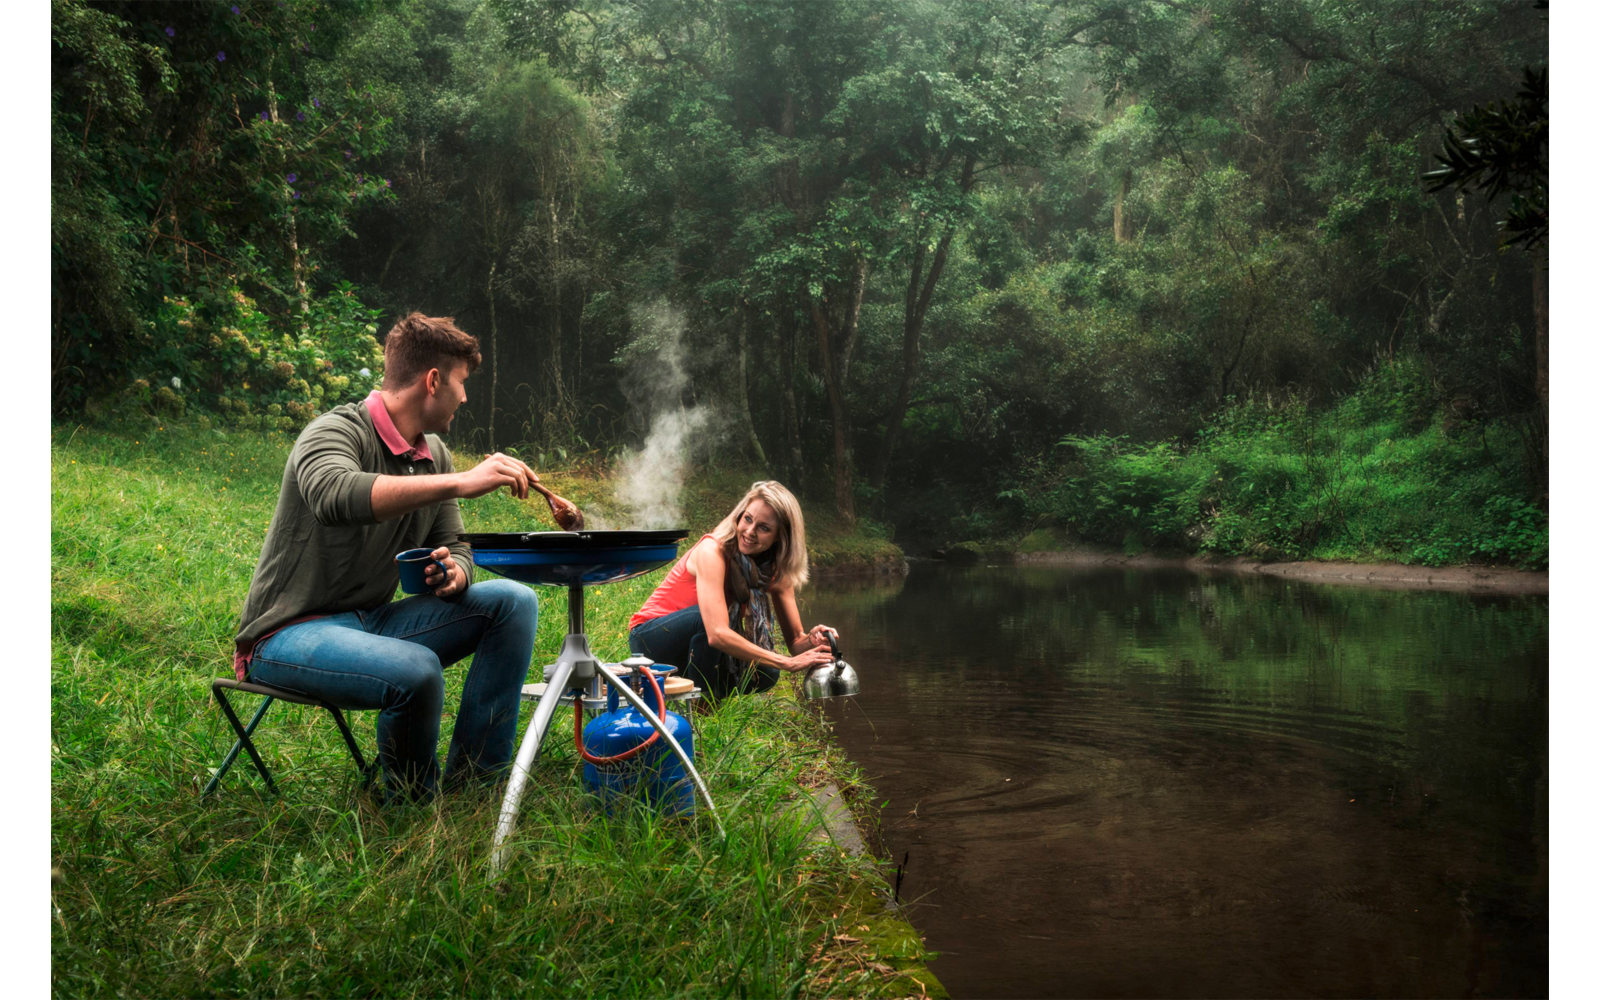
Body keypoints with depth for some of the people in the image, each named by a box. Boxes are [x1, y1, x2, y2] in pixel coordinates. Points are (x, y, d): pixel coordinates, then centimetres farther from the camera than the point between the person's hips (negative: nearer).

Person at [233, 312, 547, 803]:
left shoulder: (434, 454, 9)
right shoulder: (335, 432, -16)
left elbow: (453, 546, 15)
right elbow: (337, 496, -40)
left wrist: (455, 573, -11)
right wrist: (459, 482, -44)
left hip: (373, 623, 8)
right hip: (291, 632, -8)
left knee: (513, 601, -4)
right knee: (416, 670, -35)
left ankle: (470, 780, -5)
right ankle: (413, 806, -5)